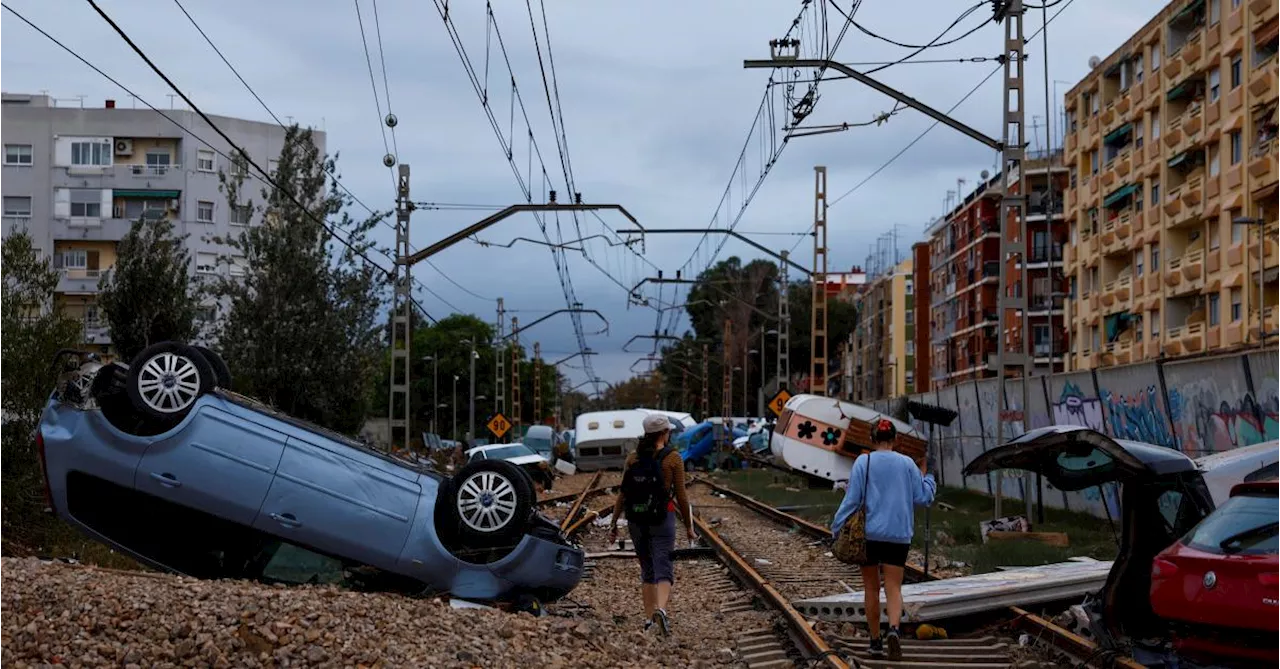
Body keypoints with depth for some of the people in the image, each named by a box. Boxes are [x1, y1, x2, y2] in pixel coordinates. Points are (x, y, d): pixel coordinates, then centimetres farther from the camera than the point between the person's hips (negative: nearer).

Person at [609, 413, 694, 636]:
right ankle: (661, 610, -32)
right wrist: (688, 525, 7)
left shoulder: (633, 458, 4)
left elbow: (622, 494, 3)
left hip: (636, 521, 4)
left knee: (647, 570, 18)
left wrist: (614, 523, 8)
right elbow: (681, 496, -4)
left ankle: (649, 618, 17)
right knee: (663, 572, -7)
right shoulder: (673, 458, -5)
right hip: (662, 520, -4)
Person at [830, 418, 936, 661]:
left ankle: (875, 642, 18)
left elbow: (852, 499, -8)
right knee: (894, 588, 1)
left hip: (868, 533, -1)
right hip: (898, 534, 1)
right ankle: (894, 628, -27)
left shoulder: (863, 462, -3)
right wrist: (925, 474, 24)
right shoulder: (907, 464, 2)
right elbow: (923, 498, 7)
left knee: (871, 588, 12)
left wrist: (837, 529, -3)